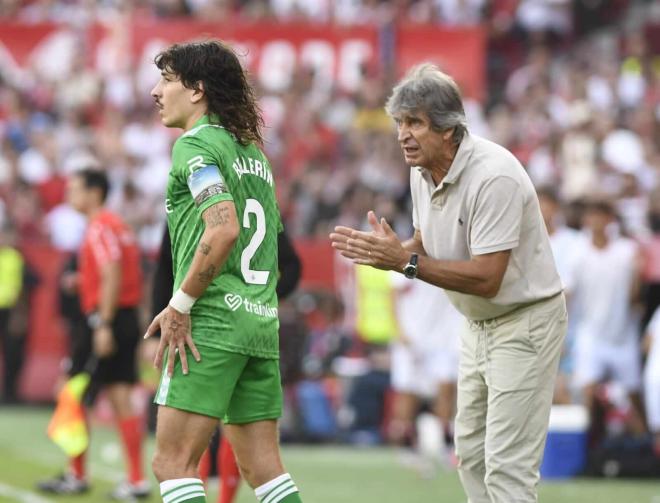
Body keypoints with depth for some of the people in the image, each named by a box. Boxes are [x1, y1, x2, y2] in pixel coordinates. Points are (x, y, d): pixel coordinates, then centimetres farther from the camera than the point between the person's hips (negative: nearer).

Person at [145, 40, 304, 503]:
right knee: (262, 465, 8)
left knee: (173, 462, -7)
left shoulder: (196, 144, -7)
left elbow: (224, 228, -21)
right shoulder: (252, 152, 19)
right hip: (262, 323, 9)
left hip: (211, 324, -8)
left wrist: (179, 307, -16)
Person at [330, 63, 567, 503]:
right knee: (470, 452, 14)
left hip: (525, 322, -9)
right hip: (478, 323, 9)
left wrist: (406, 262, -30)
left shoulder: (494, 176, -28)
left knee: (507, 467, -13)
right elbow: (427, 246, 11)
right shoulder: (422, 170, -1)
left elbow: (486, 279, -30)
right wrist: (385, 252, -11)